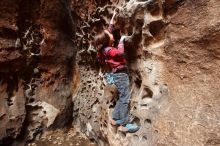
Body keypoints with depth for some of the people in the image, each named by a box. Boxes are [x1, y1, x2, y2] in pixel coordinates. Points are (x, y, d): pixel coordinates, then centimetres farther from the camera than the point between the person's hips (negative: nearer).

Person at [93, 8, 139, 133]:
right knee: (125, 98, -7)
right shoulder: (108, 50, -13)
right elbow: (120, 52, -28)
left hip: (119, 74, 10)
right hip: (120, 74, -10)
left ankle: (115, 118, 22)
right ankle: (124, 125, -2)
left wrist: (113, 17, 26)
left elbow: (109, 30, 20)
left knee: (122, 98, 15)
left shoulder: (106, 47, 11)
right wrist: (121, 41, -13)